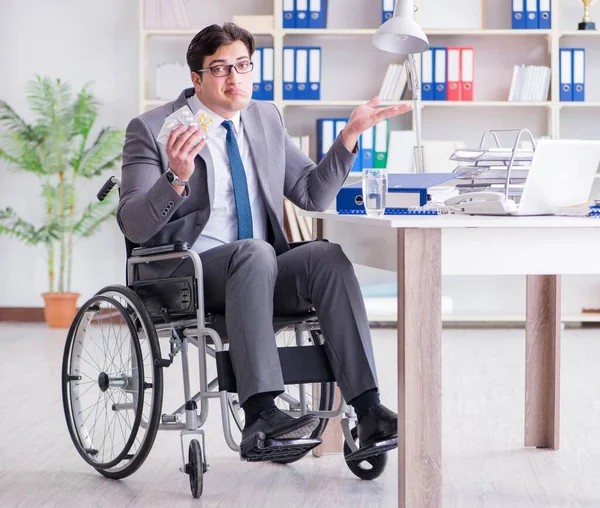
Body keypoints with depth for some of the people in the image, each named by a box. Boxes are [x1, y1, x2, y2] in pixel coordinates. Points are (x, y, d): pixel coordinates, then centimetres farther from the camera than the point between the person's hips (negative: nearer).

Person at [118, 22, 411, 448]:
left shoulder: (267, 119, 13)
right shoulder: (152, 130, -3)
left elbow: (313, 195, 13)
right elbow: (134, 226, -12)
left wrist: (350, 135, 1)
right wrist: (176, 178, -29)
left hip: (262, 270, 5)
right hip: (186, 277, -5)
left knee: (328, 256, -24)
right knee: (256, 252, -35)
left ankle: (368, 411, -32)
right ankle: (261, 413, -42)